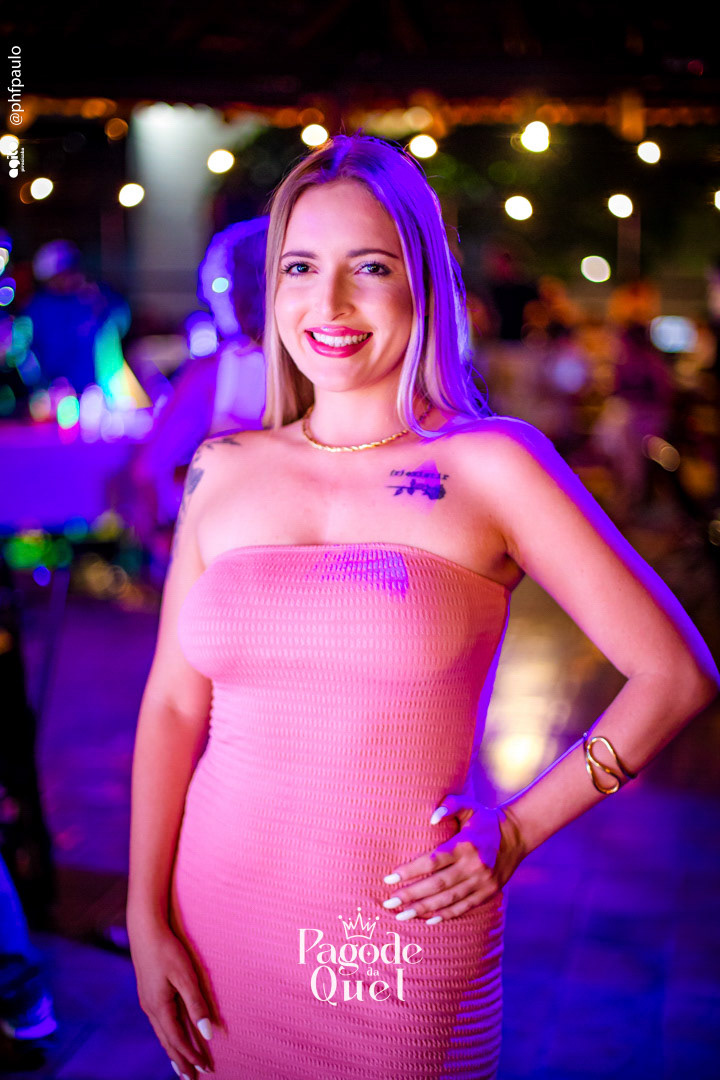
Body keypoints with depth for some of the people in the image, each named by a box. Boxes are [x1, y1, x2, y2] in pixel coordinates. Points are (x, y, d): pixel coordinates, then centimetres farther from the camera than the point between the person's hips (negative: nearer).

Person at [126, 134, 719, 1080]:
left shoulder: (493, 462, -7)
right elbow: (173, 707, 5)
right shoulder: (223, 471, 3)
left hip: (407, 938, -3)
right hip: (218, 922, 3)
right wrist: (146, 921, 0)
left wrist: (517, 832, -7)